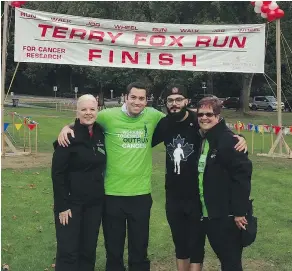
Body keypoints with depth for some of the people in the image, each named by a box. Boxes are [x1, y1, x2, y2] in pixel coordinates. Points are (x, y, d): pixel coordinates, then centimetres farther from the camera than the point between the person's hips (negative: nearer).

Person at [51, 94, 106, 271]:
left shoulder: (101, 134, 4)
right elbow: (58, 173, -13)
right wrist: (62, 205, -15)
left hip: (95, 203, 5)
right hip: (72, 202, -5)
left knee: (89, 250, 12)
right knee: (68, 252, -2)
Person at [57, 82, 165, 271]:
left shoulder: (153, 116, -2)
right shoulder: (109, 116, -7)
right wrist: (67, 127, -11)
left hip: (141, 193, 1)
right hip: (113, 192, -1)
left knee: (140, 247, 16)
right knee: (113, 247, 15)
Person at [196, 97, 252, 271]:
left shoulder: (228, 139, -15)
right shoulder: (202, 139, 12)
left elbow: (242, 175, -20)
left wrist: (239, 211, -21)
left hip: (227, 215, -8)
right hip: (208, 213, 8)